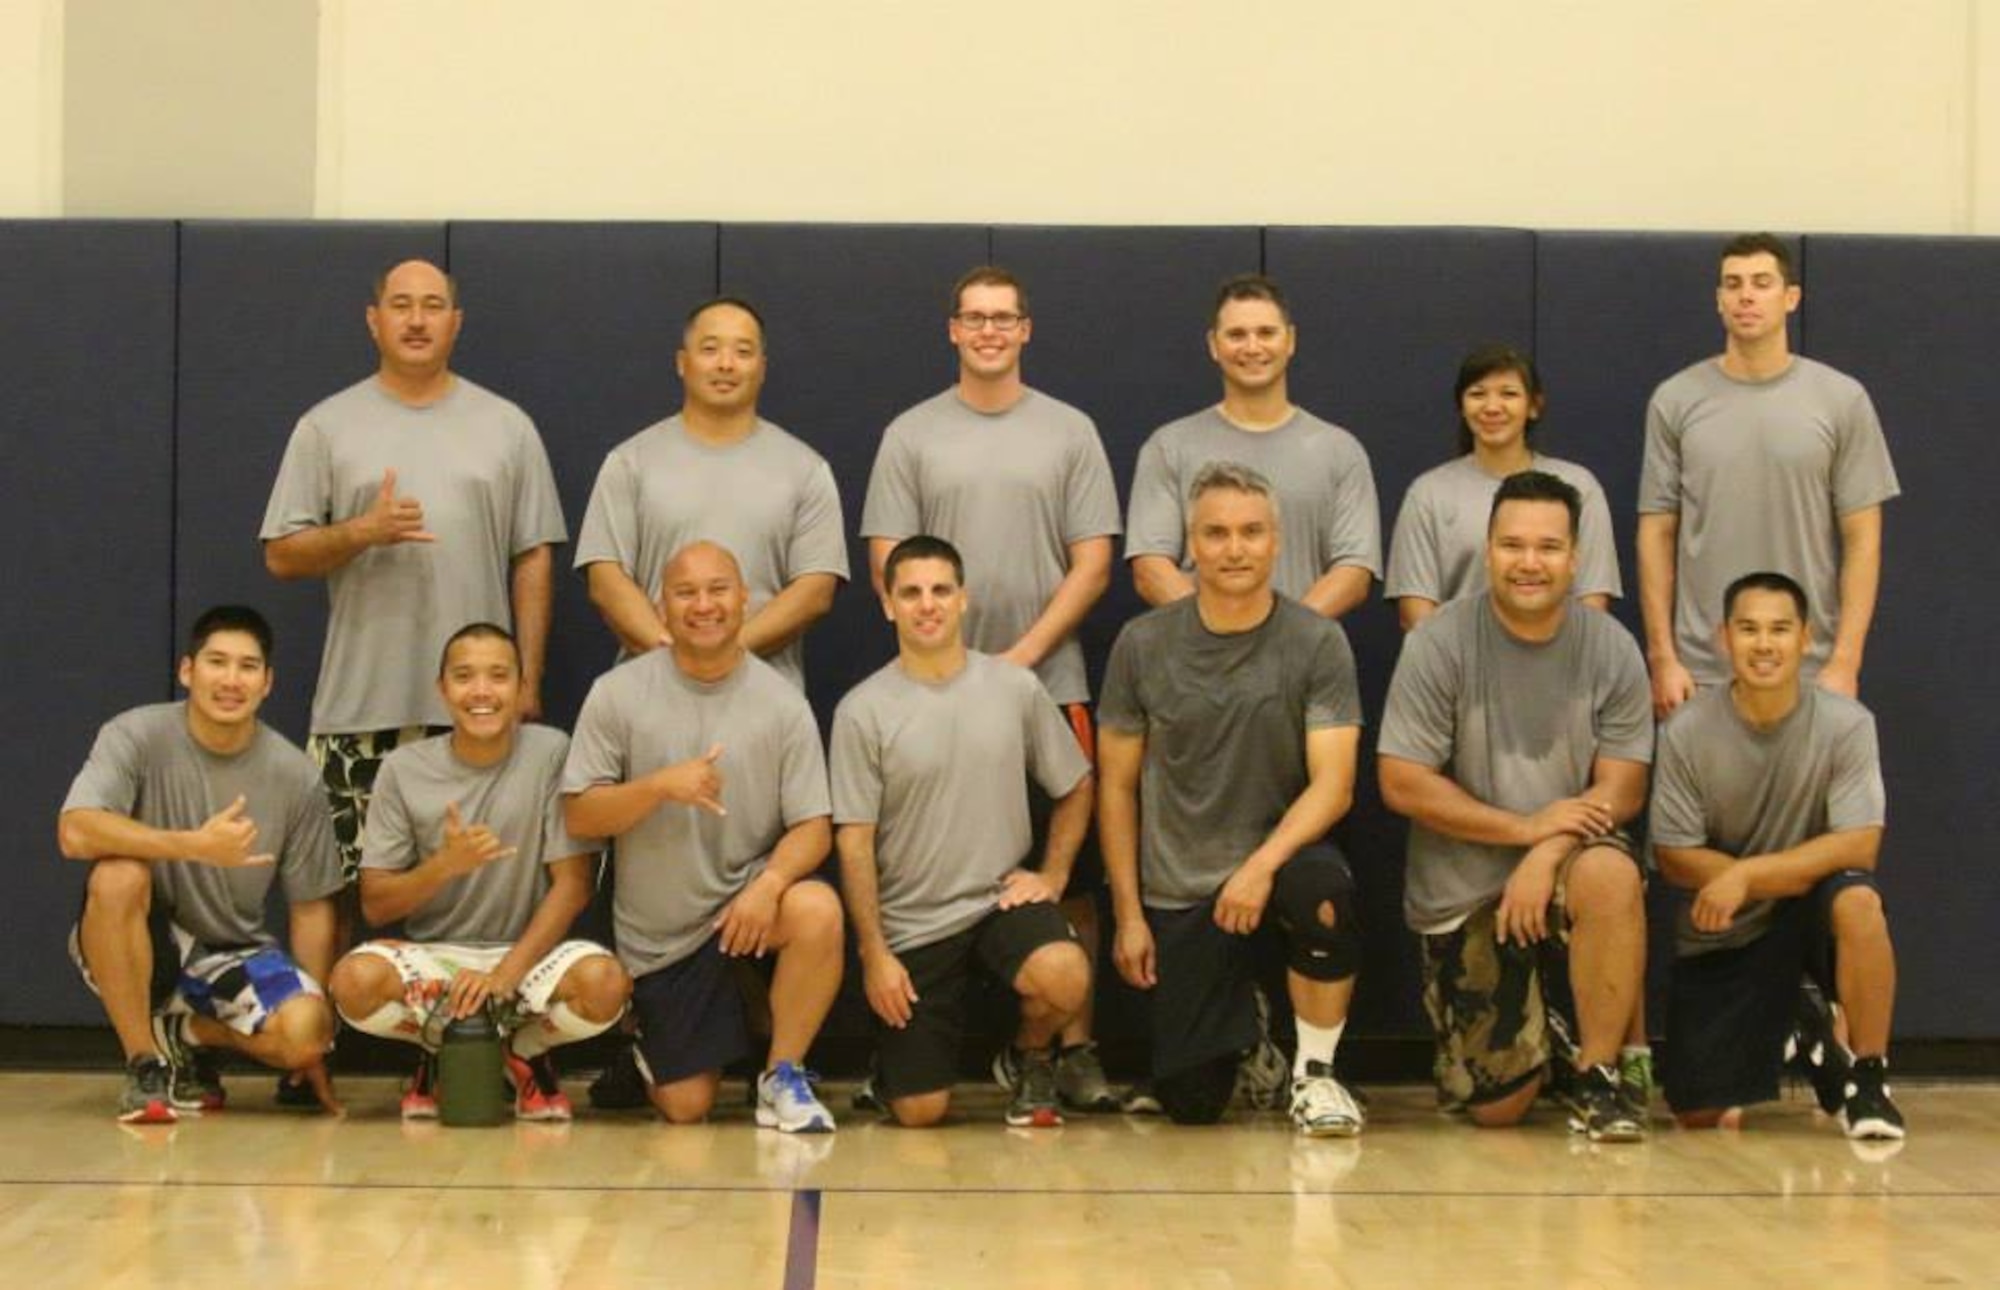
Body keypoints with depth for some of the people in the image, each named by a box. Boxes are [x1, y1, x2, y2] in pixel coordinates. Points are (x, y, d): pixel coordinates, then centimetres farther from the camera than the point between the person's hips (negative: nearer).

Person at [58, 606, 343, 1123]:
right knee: (119, 875, -34)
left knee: (305, 1033, -27)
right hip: (142, 944, -2)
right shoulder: (137, 736, -13)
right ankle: (145, 1064, -16)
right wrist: (197, 846, -37)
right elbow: (75, 833, -29)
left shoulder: (295, 776, -7)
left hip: (233, 954, 2)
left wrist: (316, 1043, -4)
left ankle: (183, 1035, 7)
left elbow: (311, 907, -1)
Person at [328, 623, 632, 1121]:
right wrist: (444, 864, -22)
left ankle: (526, 1052, 4)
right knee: (354, 980, -31)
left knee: (605, 983, -33)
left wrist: (503, 975, -18)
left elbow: (572, 885, -7)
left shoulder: (552, 754, -6)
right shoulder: (403, 770, -2)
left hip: (528, 953, -1)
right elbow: (375, 906, -2)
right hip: (431, 955, 1)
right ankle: (440, 1050, 5)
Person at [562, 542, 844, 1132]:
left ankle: (783, 1076, -12)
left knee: (818, 910, -35)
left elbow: (813, 827, -7)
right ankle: (651, 1042, 37)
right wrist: (661, 785, -24)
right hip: (658, 930, 0)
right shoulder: (617, 693, -5)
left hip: (745, 897, 0)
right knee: (684, 1108, -1)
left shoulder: (782, 701, -5)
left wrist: (769, 882, -28)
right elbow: (579, 817, -6)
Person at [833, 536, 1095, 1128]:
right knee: (919, 1112, -4)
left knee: (1065, 978, -33)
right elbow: (854, 841, -5)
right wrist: (874, 953, -8)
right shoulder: (862, 711, -5)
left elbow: (1075, 787, 13)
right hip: (912, 921, -1)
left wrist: (1053, 874, 1)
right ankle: (896, 1055, 34)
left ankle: (1032, 1058, 3)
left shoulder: (1015, 687, 1)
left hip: (1003, 898, 1)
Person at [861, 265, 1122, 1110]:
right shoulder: (911, 436, 8)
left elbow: (1092, 566, 2)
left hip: (1049, 685, 0)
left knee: (1068, 870, -1)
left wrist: (1023, 655, -8)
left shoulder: (1070, 432, 8)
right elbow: (888, 566, 3)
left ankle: (1074, 1046, 3)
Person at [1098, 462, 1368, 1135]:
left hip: (1279, 855, -1)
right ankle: (1243, 1031, 34)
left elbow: (1333, 785, -13)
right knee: (1192, 1105, -3)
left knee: (1323, 892, -38)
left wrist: (1263, 864, -29)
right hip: (1178, 890, 1)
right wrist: (1128, 914, 0)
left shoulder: (1318, 643, -7)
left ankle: (1314, 1074, -13)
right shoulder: (1142, 644, -3)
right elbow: (1117, 786, 4)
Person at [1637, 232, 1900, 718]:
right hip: (1700, 674, 1)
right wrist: (1662, 657, -2)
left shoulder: (1842, 400, 0)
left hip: (1810, 674, -1)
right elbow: (1657, 534, 4)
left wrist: (1845, 663, -7)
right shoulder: (1676, 400, 3)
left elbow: (1861, 540, 0)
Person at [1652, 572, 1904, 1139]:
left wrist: (1746, 874, -26)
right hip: (1720, 934, 1)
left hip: (1805, 916, -1)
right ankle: (1793, 1041, 29)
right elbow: (1675, 857, -10)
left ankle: (1867, 1077, -13)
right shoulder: (1686, 731, -13)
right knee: (1702, 1114, -7)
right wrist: (1795, 875, -17)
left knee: (1857, 900, -37)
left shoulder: (1846, 724, -13)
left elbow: (1858, 846, -18)